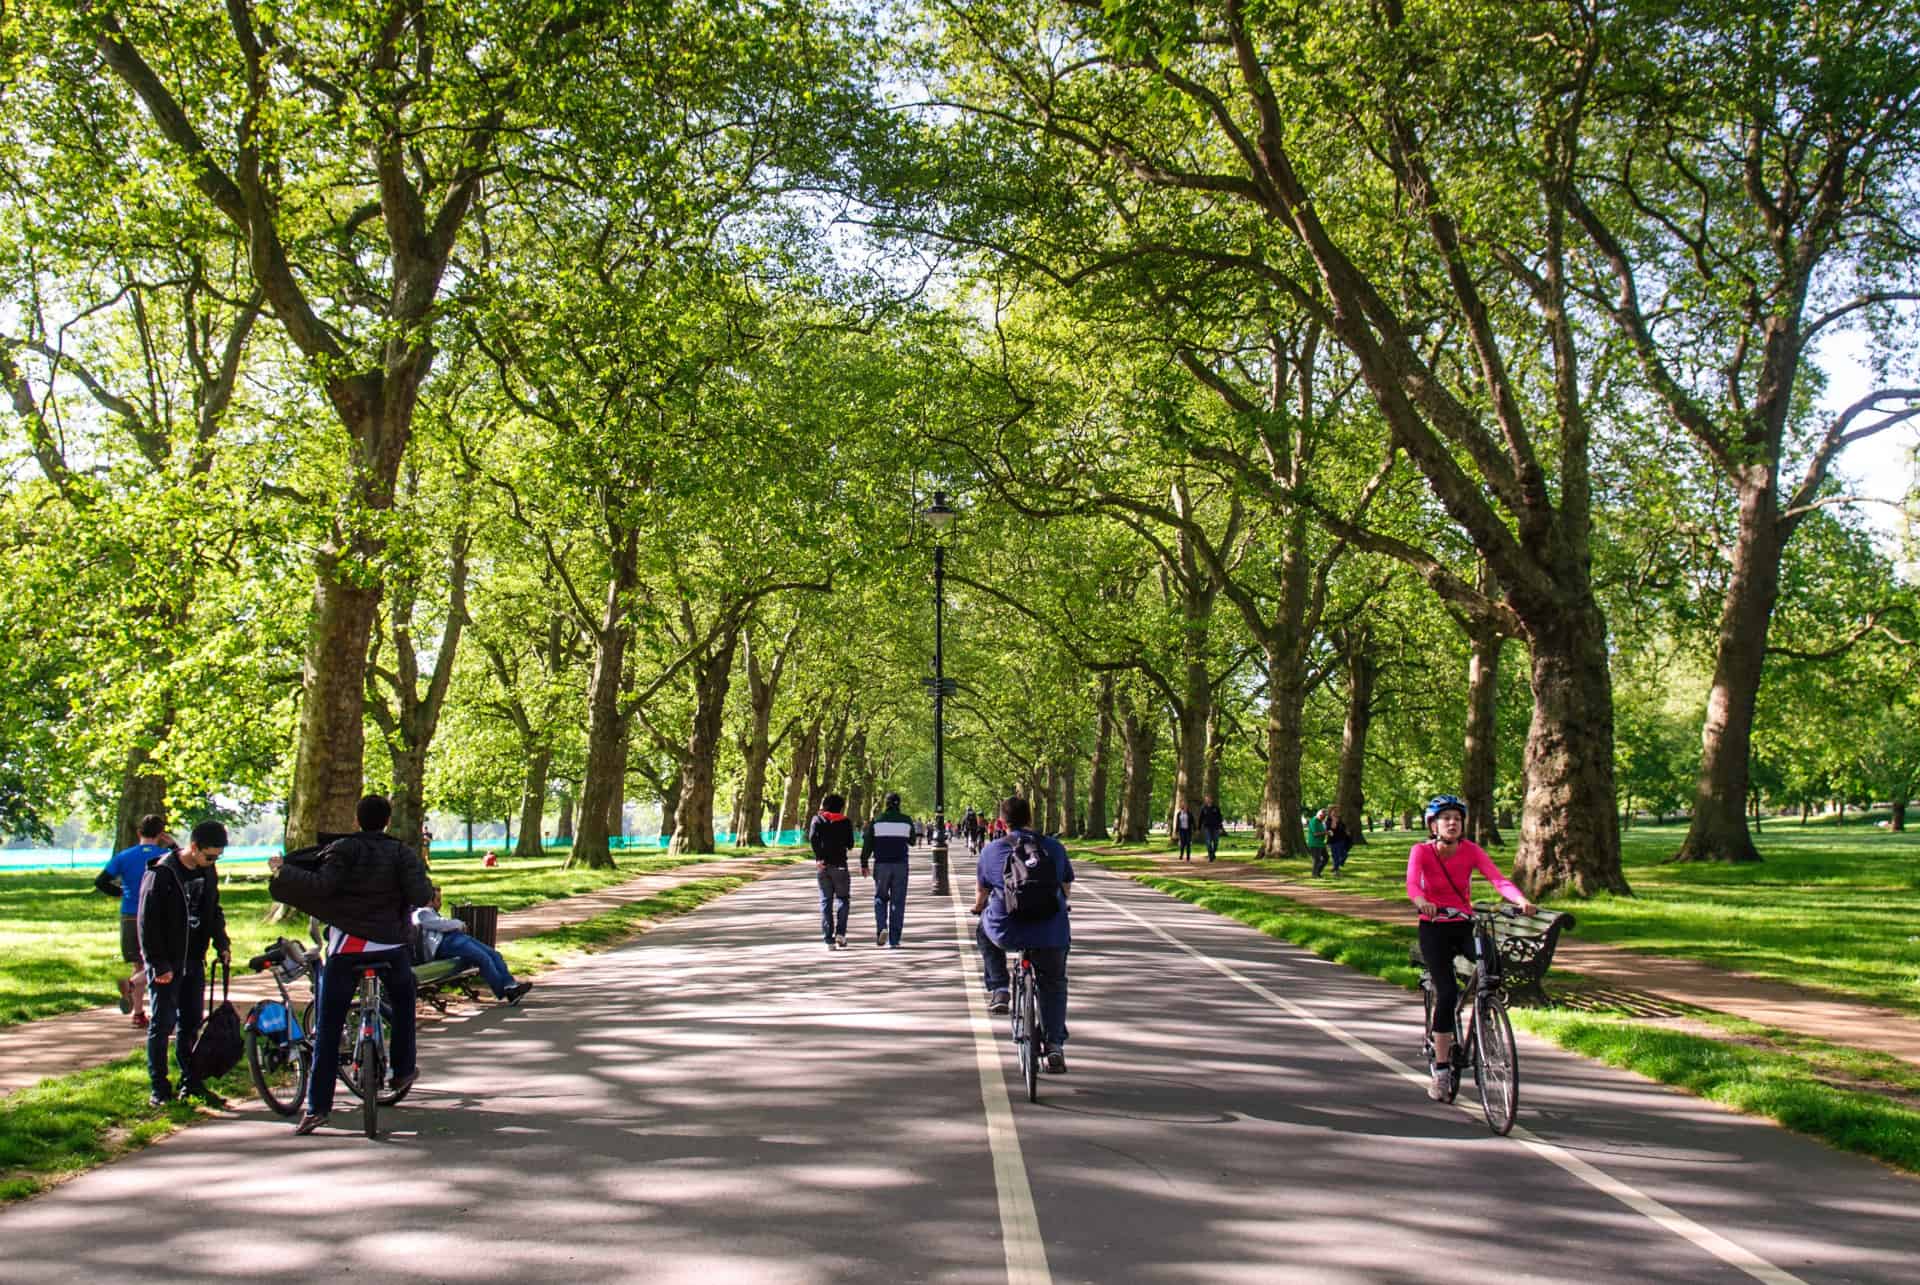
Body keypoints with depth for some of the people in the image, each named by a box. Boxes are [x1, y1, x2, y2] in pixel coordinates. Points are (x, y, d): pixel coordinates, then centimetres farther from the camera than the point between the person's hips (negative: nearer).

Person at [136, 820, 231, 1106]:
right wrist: (159, 964, -17)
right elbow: (148, 923, -16)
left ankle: (191, 1082, 19)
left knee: (191, 1023, 11)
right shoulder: (161, 874, -16)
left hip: (194, 962, 6)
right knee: (162, 1025, 0)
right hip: (165, 966, -6)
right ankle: (159, 1088, 7)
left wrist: (222, 943, 4)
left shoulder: (208, 873, 6)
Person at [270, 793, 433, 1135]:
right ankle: (402, 1071, 30)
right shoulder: (402, 853, 3)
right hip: (391, 946, 2)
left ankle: (317, 1106, -2)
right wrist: (429, 894, 13)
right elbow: (419, 895, -9)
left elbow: (321, 885, -14)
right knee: (403, 1005, 30)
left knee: (328, 1029, 1)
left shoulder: (343, 849, -1)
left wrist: (283, 870, -3)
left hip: (347, 946, -1)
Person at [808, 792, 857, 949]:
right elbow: (850, 845, 3)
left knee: (825, 901, 6)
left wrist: (819, 858, -14)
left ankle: (829, 939, 1)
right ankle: (840, 933, -7)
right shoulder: (845, 822, 4)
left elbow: (812, 838, -10)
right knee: (842, 898, 11)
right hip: (839, 865, -1)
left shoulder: (817, 819, 6)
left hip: (822, 865, 1)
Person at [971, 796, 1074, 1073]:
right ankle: (1055, 1046, 13)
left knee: (984, 930, 33)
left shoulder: (991, 850, 5)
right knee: (1053, 983, 23)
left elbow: (981, 891, 19)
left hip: (1006, 932, -1)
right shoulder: (1054, 847, 8)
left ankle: (998, 990, 24)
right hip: (1051, 935, 1)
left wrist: (979, 907, 41)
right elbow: (1067, 887, 21)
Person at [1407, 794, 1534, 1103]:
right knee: (1447, 992, -17)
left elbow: (1498, 878, -19)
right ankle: (1441, 1071, -6)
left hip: (1465, 926, 2)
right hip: (1434, 929, -2)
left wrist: (1521, 900, -38)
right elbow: (1412, 883, -28)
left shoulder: (1471, 850, -5)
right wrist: (1422, 903, -50)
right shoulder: (1421, 851, -10)